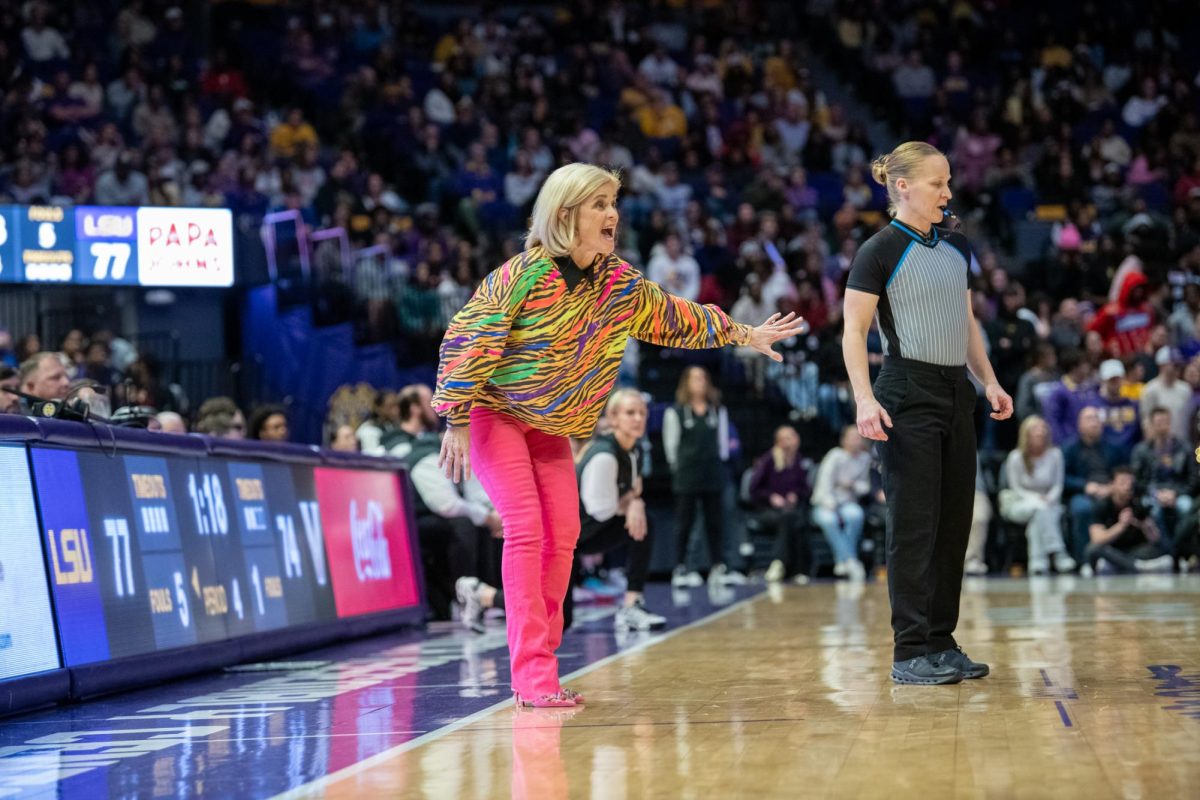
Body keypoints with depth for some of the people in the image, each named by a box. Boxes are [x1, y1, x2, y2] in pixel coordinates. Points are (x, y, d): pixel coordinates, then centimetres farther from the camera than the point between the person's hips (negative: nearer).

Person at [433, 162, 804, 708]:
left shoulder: (619, 283, -4)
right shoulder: (524, 275, -24)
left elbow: (673, 316, 12)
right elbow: (467, 340, -22)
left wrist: (743, 334, 14)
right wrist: (457, 423, -22)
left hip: (549, 423, 7)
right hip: (491, 412, -7)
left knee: (562, 534, -1)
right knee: (525, 529, -17)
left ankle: (539, 671, 7)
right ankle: (533, 677, -18)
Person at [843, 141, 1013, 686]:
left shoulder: (956, 249, 13)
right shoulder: (880, 252, -8)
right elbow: (853, 332, -11)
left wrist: (989, 382, 13)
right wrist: (865, 399, -22)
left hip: (956, 393, 7)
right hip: (909, 393, -7)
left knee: (955, 520, 7)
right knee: (914, 523, -7)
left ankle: (942, 643, 15)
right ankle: (910, 654, -4)